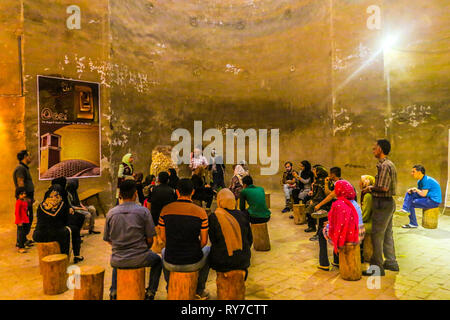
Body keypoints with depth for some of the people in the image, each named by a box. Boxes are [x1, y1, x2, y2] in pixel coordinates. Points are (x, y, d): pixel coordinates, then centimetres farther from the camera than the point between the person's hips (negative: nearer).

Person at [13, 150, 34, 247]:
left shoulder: (25, 168, 20)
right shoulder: (20, 168, -11)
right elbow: (20, 184, -19)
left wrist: (31, 197, 22)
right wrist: (25, 197, -24)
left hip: (28, 198, 10)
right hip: (24, 199, -10)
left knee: (29, 218, 15)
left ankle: (24, 238, 23)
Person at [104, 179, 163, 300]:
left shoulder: (111, 213, -4)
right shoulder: (143, 211, -12)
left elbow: (108, 240, 6)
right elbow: (150, 240, -8)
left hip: (118, 261, 3)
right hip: (139, 259, -3)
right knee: (157, 260, 28)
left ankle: (114, 291, 36)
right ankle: (150, 292, 24)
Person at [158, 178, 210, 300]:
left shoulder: (165, 209, -6)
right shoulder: (201, 212, -11)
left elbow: (163, 237, 3)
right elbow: (204, 241, -5)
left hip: (170, 264, 2)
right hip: (193, 264, -2)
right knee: (207, 250, 33)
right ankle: (199, 290, 35)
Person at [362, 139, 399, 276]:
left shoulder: (384, 165, -19)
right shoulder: (389, 164, 13)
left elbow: (383, 188, -25)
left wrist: (371, 188, -9)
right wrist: (372, 188, 9)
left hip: (382, 203, -10)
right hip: (389, 202, 10)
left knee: (377, 235, -2)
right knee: (387, 234, 19)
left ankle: (377, 267, 6)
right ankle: (391, 262, 30)